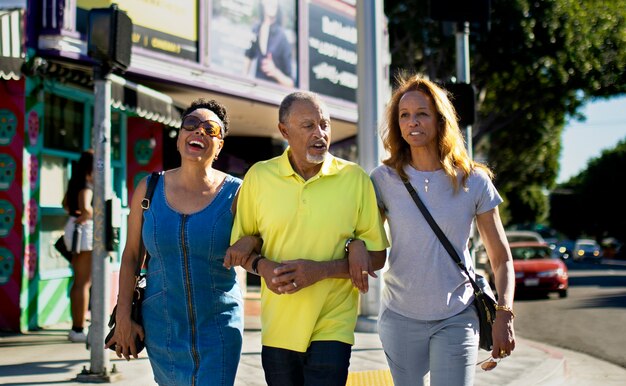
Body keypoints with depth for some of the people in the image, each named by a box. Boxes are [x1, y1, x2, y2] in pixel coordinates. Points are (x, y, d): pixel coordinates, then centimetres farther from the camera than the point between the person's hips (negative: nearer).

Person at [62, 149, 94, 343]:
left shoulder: (75, 182, 13)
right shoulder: (86, 185, -16)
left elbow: (66, 203, 29)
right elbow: (85, 207, -33)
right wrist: (87, 216, -13)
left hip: (74, 229, 10)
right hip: (84, 231, -10)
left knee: (78, 282, 15)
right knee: (84, 282, -7)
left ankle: (75, 328, 20)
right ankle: (79, 329, -5)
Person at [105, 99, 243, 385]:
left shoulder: (234, 194, -6)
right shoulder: (149, 189, 1)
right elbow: (130, 255, 6)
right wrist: (123, 317, 2)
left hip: (218, 328, -2)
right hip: (162, 326, 2)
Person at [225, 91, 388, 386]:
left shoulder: (355, 178, -4)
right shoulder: (259, 176, 1)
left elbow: (376, 255, -3)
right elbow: (239, 246, 9)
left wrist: (320, 270, -17)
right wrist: (262, 266, -13)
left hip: (332, 328, -2)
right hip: (277, 328, 2)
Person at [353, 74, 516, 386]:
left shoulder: (473, 181, -2)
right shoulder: (384, 179, -1)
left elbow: (501, 258, 3)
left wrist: (504, 314, -9)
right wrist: (356, 245, -18)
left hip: (457, 318, -1)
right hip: (400, 317, 1)